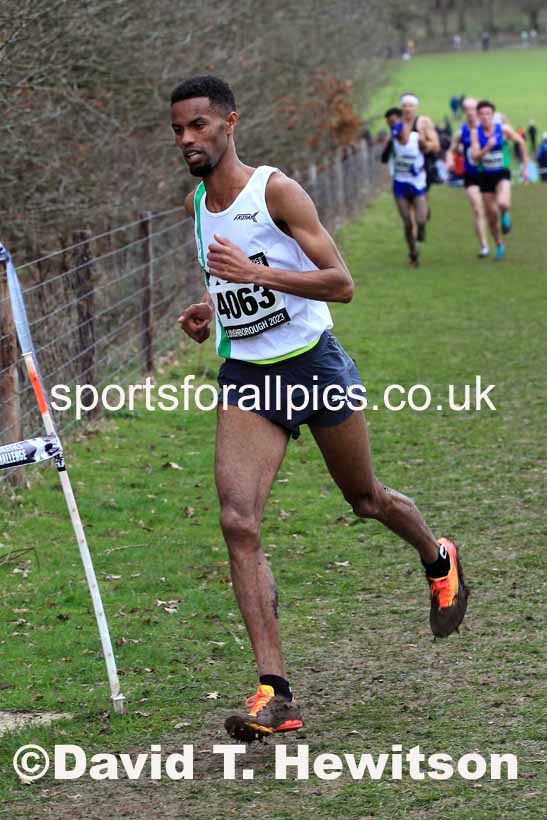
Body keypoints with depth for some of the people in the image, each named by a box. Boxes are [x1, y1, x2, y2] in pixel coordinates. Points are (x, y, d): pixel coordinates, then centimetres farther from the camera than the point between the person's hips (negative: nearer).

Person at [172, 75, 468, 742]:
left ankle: (439, 560, 52)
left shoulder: (275, 191, -14)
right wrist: (209, 307, 5)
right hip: (244, 376, 4)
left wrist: (254, 273, -30)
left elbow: (341, 284, -18)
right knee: (237, 520, -16)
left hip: (315, 364, -4)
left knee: (366, 500, 15)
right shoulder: (196, 205, 6)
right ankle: (274, 692, -18)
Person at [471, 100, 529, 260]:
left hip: (502, 174, -2)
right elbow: (475, 157, -15)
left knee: (503, 204, -30)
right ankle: (499, 246, 26)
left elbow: (521, 142, 6)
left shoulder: (504, 129, -9)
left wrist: (525, 166, 6)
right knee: (491, 215, 5)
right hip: (485, 175, 2)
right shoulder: (475, 132, -8)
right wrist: (487, 147, -32)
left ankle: (505, 215, 8)